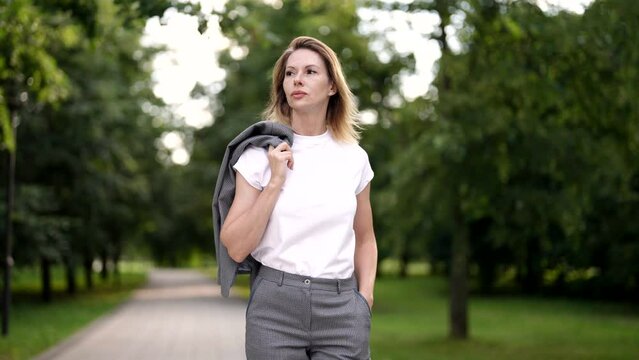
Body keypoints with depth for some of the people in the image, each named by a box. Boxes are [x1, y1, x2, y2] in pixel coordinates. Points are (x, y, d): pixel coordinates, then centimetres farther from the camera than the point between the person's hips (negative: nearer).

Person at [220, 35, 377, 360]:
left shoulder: (354, 158, 5)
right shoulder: (260, 154, -1)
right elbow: (236, 248, -6)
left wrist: (365, 298, 4)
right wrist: (275, 181, -11)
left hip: (341, 308, 2)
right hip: (275, 306, -1)